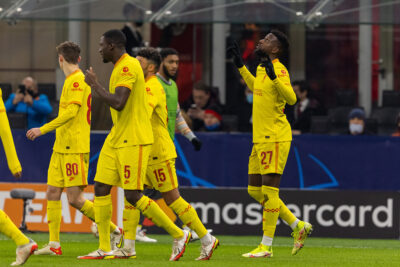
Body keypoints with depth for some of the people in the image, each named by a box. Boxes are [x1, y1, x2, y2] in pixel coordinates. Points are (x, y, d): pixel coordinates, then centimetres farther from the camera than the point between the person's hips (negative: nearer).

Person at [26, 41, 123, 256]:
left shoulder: (77, 80, -12)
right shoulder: (72, 80, 17)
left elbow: (71, 111, -22)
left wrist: (43, 129, -22)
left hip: (75, 149, -10)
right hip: (61, 148, 10)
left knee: (75, 198, -9)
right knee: (52, 193, 4)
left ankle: (114, 231, 2)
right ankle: (54, 244, 4)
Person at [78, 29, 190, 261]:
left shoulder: (128, 66, -17)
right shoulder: (121, 67, 16)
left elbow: (118, 103, -26)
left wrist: (95, 85, -16)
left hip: (134, 141, -10)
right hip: (116, 139, 10)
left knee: (133, 196, -10)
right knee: (101, 188, 4)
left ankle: (178, 235, 2)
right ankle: (104, 249, 7)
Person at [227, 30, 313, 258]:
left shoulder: (279, 70, -13)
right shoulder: (262, 68, 14)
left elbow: (291, 98, -26)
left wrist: (274, 77, -36)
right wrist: (240, 65, 39)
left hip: (275, 138, -10)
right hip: (260, 139, 10)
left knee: (269, 191, -7)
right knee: (255, 190, 11)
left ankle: (266, 246, -2)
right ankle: (298, 226, 19)